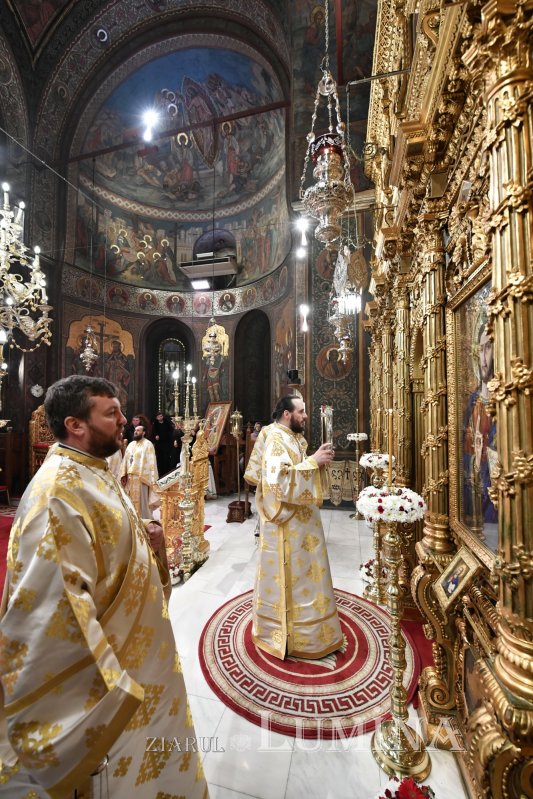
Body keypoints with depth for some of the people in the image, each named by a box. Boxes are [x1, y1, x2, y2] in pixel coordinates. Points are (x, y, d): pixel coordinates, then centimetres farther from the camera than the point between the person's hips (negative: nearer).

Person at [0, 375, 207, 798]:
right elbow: (58, 609, -30)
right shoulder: (57, 494, -29)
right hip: (108, 669, -8)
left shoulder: (94, 474, 2)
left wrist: (147, 538, -1)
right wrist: (108, 682, -24)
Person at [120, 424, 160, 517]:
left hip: (141, 477, -6)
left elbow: (151, 462, -11)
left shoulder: (148, 444, -7)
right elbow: (125, 460, 13)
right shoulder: (131, 444, 13)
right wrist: (123, 475, 5)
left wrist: (152, 479, -16)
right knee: (131, 500, 14)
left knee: (142, 501, 1)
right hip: (130, 477, 6)